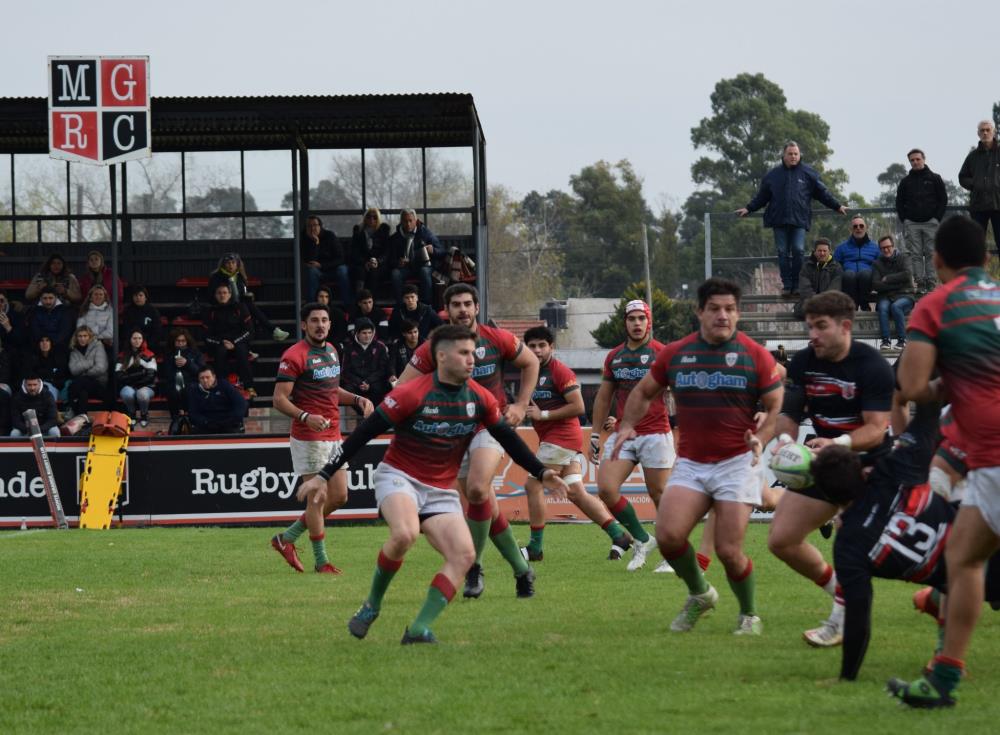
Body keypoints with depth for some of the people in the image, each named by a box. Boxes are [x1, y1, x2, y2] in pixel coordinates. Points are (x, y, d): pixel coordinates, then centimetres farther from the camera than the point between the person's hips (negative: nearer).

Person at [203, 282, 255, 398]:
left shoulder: (239, 307, 5)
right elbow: (208, 336, 6)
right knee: (220, 351, -34)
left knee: (241, 351, -35)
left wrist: (234, 343, -13)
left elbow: (248, 329, -1)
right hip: (219, 344, 1)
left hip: (238, 342, -1)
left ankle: (249, 387, -40)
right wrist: (222, 343, -12)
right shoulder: (212, 311, 9)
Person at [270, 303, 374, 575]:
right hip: (309, 438, -8)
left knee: (339, 497, 8)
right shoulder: (294, 356, -12)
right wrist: (306, 417, -30)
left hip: (333, 436, 8)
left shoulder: (331, 351, 13)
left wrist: (358, 399, 9)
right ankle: (321, 561, 4)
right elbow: (279, 399, -15)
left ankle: (287, 538, 21)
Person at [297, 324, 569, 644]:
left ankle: (420, 629, -15)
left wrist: (541, 473, 7)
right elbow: (364, 433, -13)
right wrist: (324, 476, -15)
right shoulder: (412, 394, -18)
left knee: (464, 554, -16)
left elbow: (508, 438, 13)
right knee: (404, 534, -35)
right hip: (399, 476, -5)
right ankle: (372, 605, -12)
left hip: (441, 491, 5)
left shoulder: (480, 399, -2)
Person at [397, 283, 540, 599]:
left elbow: (531, 363, 12)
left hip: (492, 423, -2)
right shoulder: (432, 348, -7)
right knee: (487, 505, 4)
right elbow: (401, 389, -4)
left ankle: (474, 569, -12)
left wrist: (521, 405, 3)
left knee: (477, 489, -25)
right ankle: (521, 570, 20)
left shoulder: (498, 339, -5)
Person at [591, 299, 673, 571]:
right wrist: (595, 435, 17)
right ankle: (642, 539, 7)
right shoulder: (614, 356, 12)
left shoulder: (661, 354, -2)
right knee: (606, 488, -11)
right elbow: (603, 398, 20)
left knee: (659, 494, -2)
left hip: (655, 434, -4)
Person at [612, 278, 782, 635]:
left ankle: (749, 614, 17)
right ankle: (699, 594, 12)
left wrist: (761, 438, -17)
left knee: (728, 550, -9)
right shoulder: (674, 354, 5)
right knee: (668, 534, -16)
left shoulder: (756, 356, -3)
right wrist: (627, 426, 4)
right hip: (690, 464, 3)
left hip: (736, 463, -3)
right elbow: (644, 392, 19)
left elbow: (777, 406, 1)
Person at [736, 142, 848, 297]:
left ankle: (797, 285, -4)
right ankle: (787, 285, 5)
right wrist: (748, 208, 15)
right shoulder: (773, 174, 13)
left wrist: (838, 206, 9)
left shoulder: (808, 173, 8)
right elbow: (761, 196, 19)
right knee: (783, 253, 1)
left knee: (798, 250, -11)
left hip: (800, 220, -2)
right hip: (779, 220, 2)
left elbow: (822, 193, 12)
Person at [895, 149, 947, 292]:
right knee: (915, 255, -3)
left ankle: (932, 283, -5)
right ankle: (920, 284, -3)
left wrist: (937, 218, -3)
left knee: (931, 253, -5)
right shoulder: (905, 181, 13)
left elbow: (943, 200, 7)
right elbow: (899, 203, 15)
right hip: (911, 224, 2)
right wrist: (904, 220, 3)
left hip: (930, 222, -2)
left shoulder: (934, 179, 8)